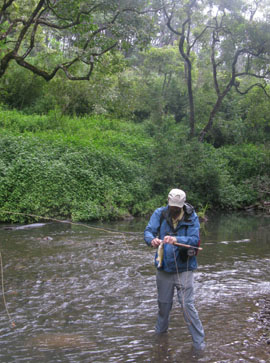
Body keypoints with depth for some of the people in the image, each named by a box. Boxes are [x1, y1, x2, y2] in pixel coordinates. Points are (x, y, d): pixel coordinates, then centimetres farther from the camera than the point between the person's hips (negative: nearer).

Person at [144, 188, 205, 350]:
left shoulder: (192, 217, -10)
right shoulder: (160, 213, -5)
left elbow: (194, 239, -20)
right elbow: (148, 231, -13)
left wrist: (176, 240, -37)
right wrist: (152, 239, -36)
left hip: (183, 268, -3)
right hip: (163, 268, 3)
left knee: (187, 304, -7)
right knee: (163, 303, 19)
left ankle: (199, 341, 6)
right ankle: (160, 331, 43)